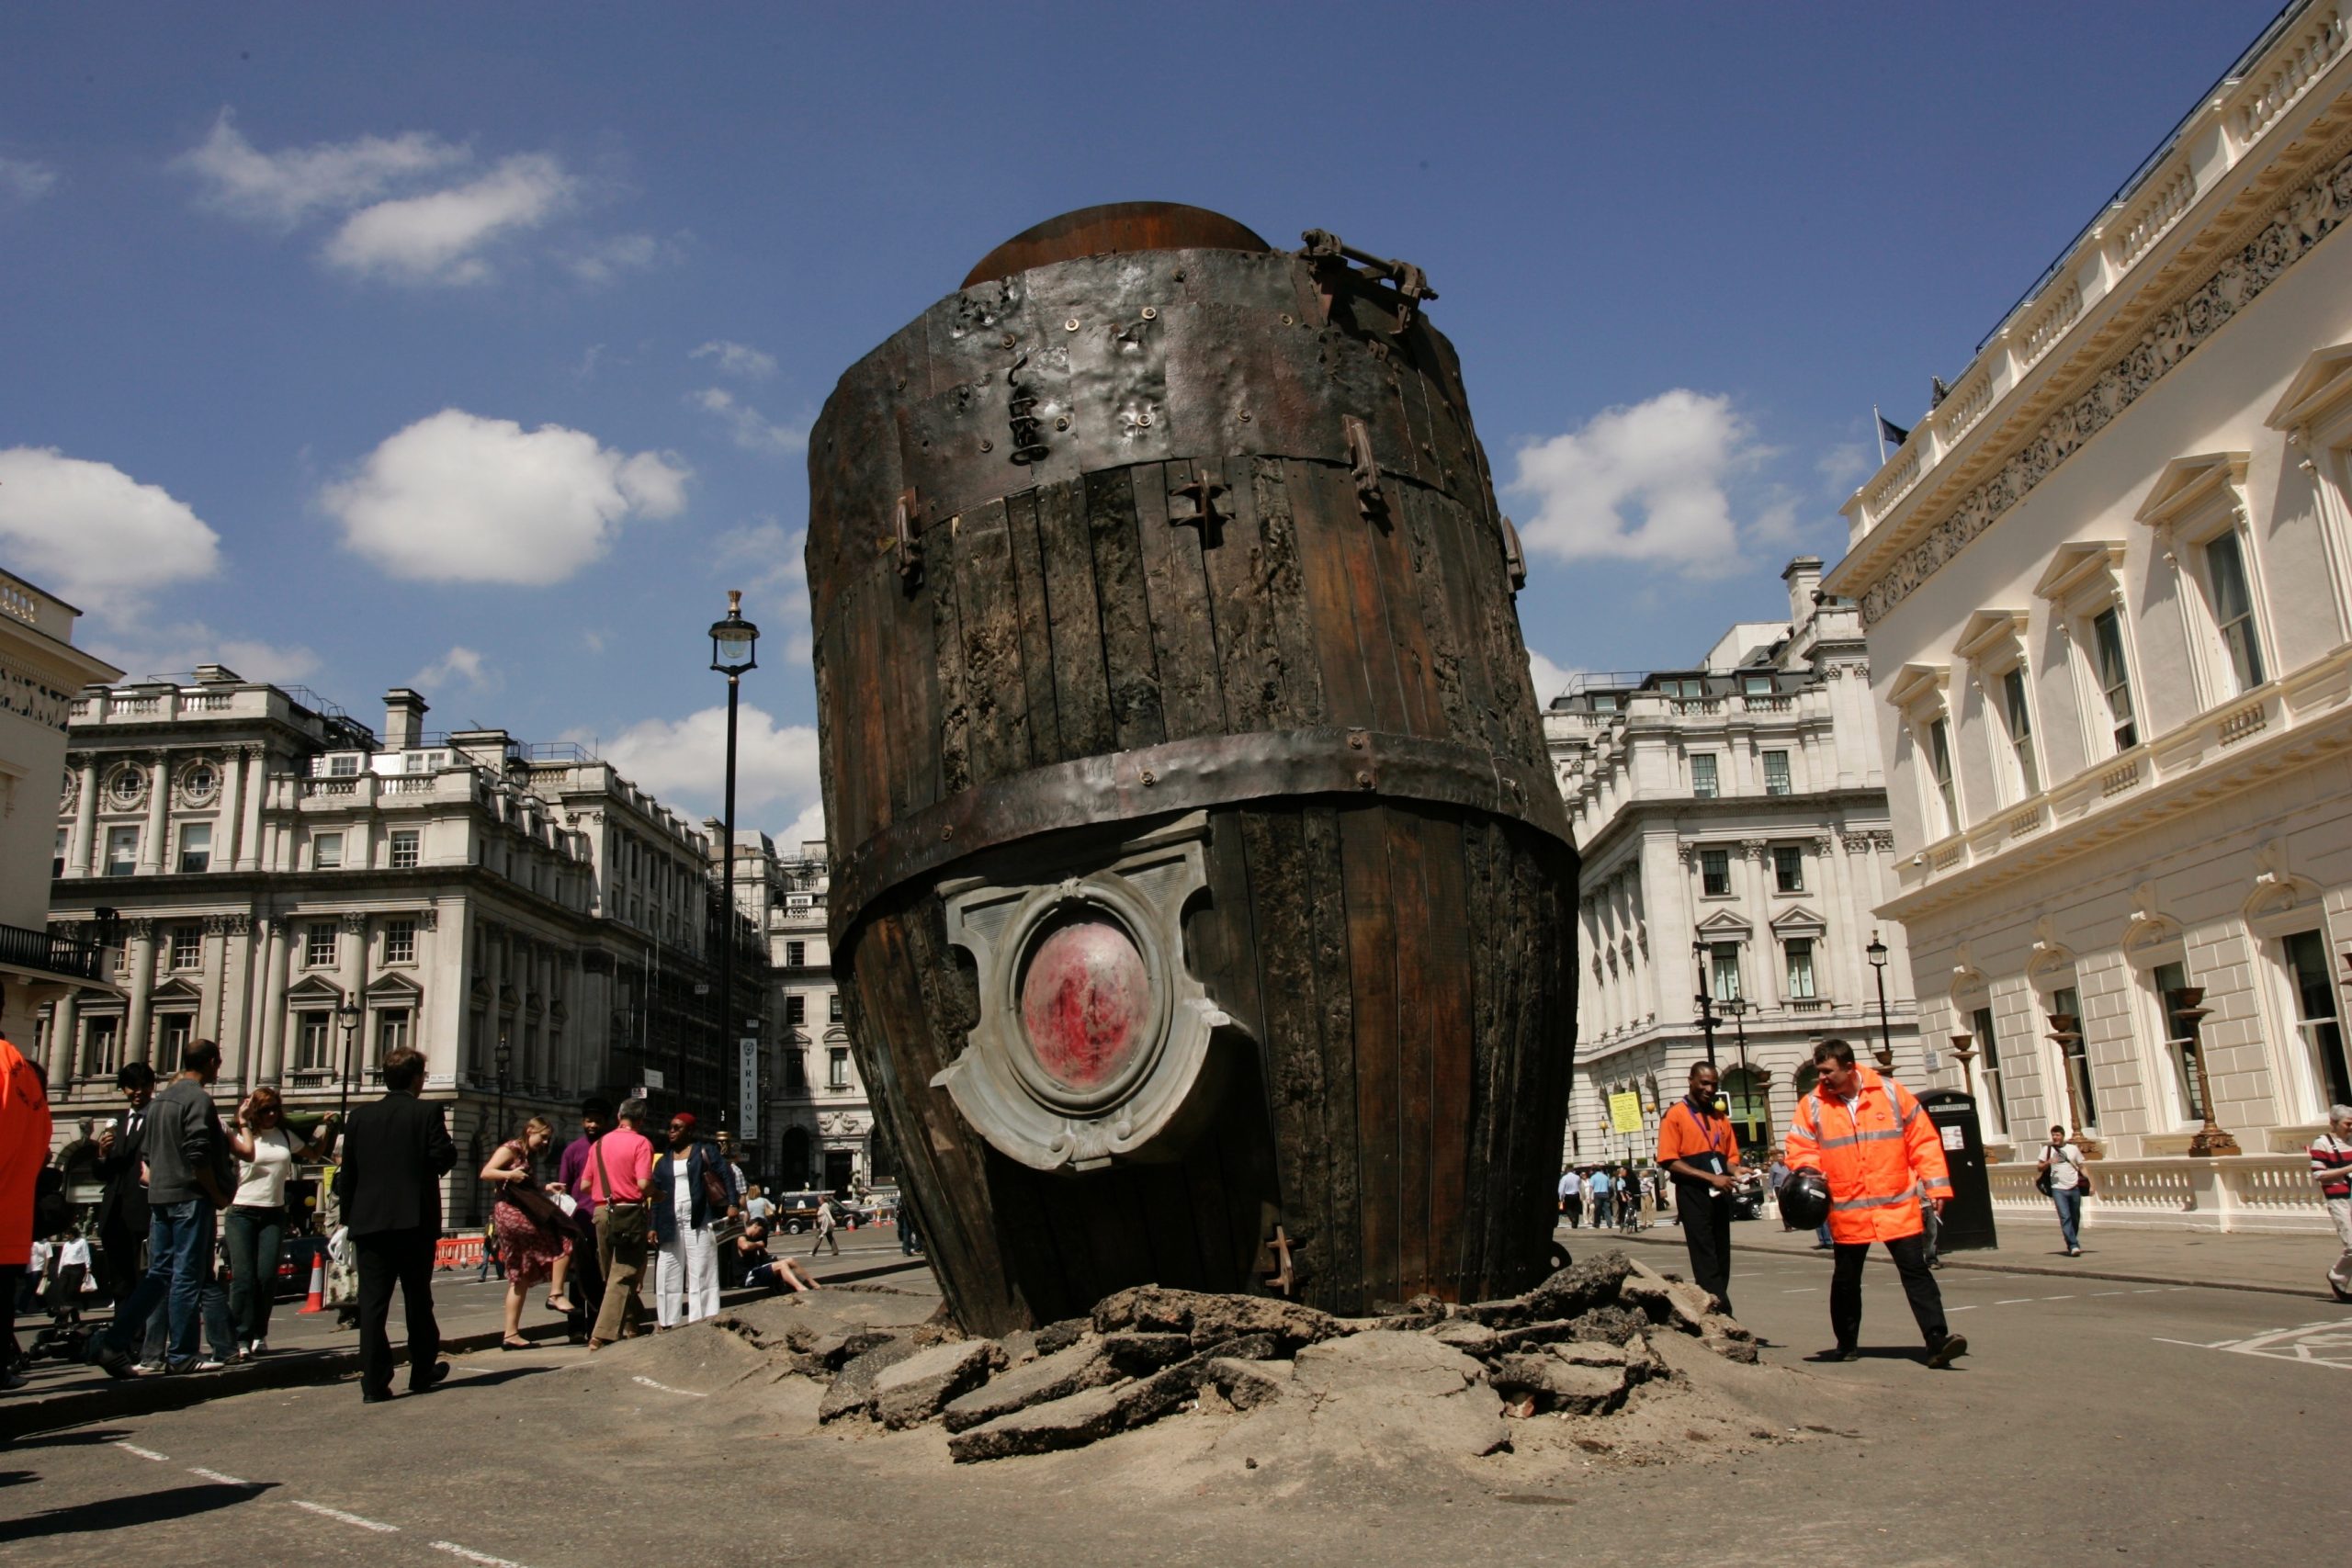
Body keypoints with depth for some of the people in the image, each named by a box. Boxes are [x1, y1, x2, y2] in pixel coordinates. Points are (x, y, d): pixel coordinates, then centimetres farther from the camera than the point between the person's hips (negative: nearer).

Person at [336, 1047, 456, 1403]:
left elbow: (347, 1174, 6)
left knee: (372, 1302, 3)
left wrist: (350, 1216, 15)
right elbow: (444, 1157, -14)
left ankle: (374, 1383, -1)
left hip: (369, 1222, 2)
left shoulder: (360, 1117, 6)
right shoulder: (427, 1113, -5)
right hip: (415, 1220, -2)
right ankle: (422, 1373, 20)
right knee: (418, 1299, 11)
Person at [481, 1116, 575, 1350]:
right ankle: (555, 1294, -12)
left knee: (520, 1278, 7)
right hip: (509, 1212, -10)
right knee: (562, 1240, -13)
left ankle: (511, 1334, 7)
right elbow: (485, 1173, -14)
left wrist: (545, 1189, 9)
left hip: (520, 1214, 10)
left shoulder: (528, 1156, 22)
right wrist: (511, 1175, -28)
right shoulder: (511, 1149, -4)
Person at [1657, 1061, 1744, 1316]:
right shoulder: (1675, 1115, -3)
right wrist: (1711, 1178, -17)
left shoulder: (1720, 1118, 17)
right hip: (1693, 1195, -6)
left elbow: (1731, 1157, 21)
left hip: (1720, 1195, 6)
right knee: (1706, 1258, -9)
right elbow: (1670, 1161, -10)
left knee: (1721, 1257, 7)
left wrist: (1735, 1175, -3)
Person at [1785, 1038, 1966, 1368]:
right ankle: (1846, 1344, 27)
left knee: (1916, 1272, -7)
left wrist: (1936, 1186, -3)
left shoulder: (1891, 1093, -2)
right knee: (1846, 1279, 13)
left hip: (1898, 1207, -2)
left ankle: (1937, 1340, -5)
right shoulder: (1812, 1105, 0)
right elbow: (1800, 1148, 4)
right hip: (1847, 1212, 2)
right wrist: (1810, 1171, -18)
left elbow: (1922, 1140, 1)